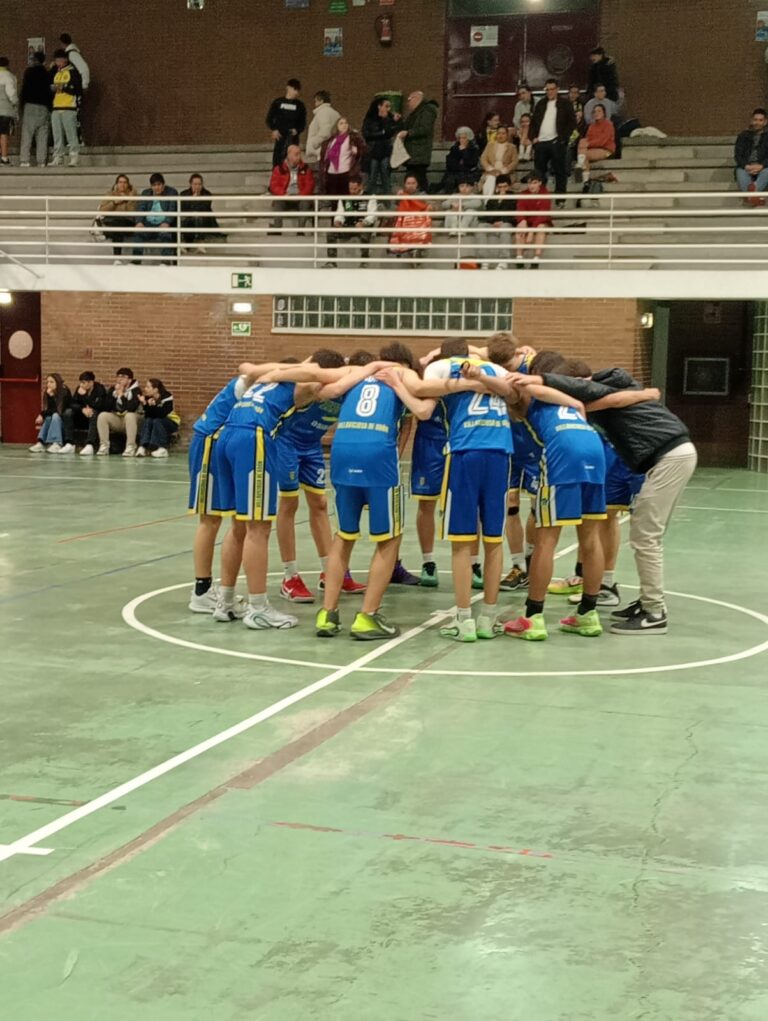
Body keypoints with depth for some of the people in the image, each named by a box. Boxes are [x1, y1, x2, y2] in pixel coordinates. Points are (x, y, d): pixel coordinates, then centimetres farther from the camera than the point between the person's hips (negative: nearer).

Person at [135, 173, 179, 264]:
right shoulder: (146, 193, 15)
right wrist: (139, 222, -18)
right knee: (138, 232, -29)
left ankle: (166, 261, -37)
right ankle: (135, 261, -33)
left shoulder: (172, 192, 3)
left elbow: (172, 210, -9)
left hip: (164, 223, -3)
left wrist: (166, 223, -29)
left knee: (165, 233, -37)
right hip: (149, 224, 3)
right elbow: (140, 208, 4)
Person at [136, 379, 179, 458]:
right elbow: (147, 416, -14)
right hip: (158, 425, 4)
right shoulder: (148, 398, -7)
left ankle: (163, 449, -35)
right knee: (147, 421, -25)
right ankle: (143, 447, -36)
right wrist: (144, 404, -30)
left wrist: (153, 406, -44)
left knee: (157, 421, -32)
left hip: (171, 423, -4)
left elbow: (162, 414, -32)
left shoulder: (167, 398, -21)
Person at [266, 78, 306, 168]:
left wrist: (297, 130, -10)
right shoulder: (278, 102, 6)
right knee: (277, 160, 1)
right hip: (279, 136, 1)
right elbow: (269, 118, 8)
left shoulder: (299, 105, 7)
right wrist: (274, 129, -8)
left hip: (293, 137, -1)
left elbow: (303, 122, 10)